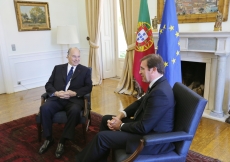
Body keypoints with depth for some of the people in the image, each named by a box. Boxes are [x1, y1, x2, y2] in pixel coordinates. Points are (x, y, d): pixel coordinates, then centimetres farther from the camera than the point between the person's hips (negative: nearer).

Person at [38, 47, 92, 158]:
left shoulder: (85, 70, 13)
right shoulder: (58, 68, 18)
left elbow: (88, 87, 3)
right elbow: (48, 84, 11)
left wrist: (74, 93, -14)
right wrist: (56, 92, -11)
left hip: (74, 99, -2)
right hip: (57, 98, 2)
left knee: (75, 111, -35)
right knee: (44, 108, -28)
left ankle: (62, 141, -18)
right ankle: (48, 139, -7)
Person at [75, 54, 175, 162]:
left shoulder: (160, 92, -29)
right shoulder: (158, 84, 3)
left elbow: (144, 128, -28)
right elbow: (140, 102, 13)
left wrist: (121, 126, -12)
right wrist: (121, 115, -2)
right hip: (147, 126, 10)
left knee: (102, 137, -11)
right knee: (106, 119, 14)